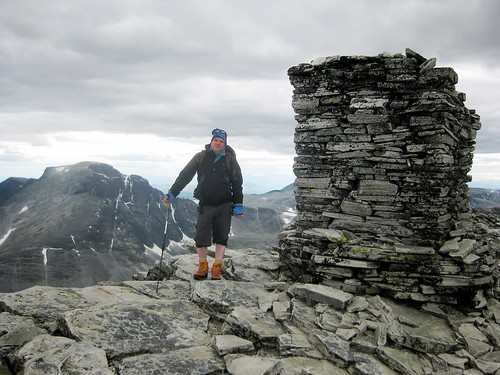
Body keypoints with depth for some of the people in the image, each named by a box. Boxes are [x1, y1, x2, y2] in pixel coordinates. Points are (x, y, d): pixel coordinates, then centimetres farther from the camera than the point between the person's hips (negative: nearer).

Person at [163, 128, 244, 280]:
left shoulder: (230, 160, -1)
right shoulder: (201, 157, -2)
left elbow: (237, 183, 1)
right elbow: (185, 175, -2)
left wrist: (238, 205, -3)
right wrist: (172, 193, -8)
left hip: (224, 205, 0)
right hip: (205, 205, 0)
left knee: (221, 237, 6)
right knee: (201, 237, 0)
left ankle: (217, 269, 17)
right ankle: (202, 267, 17)